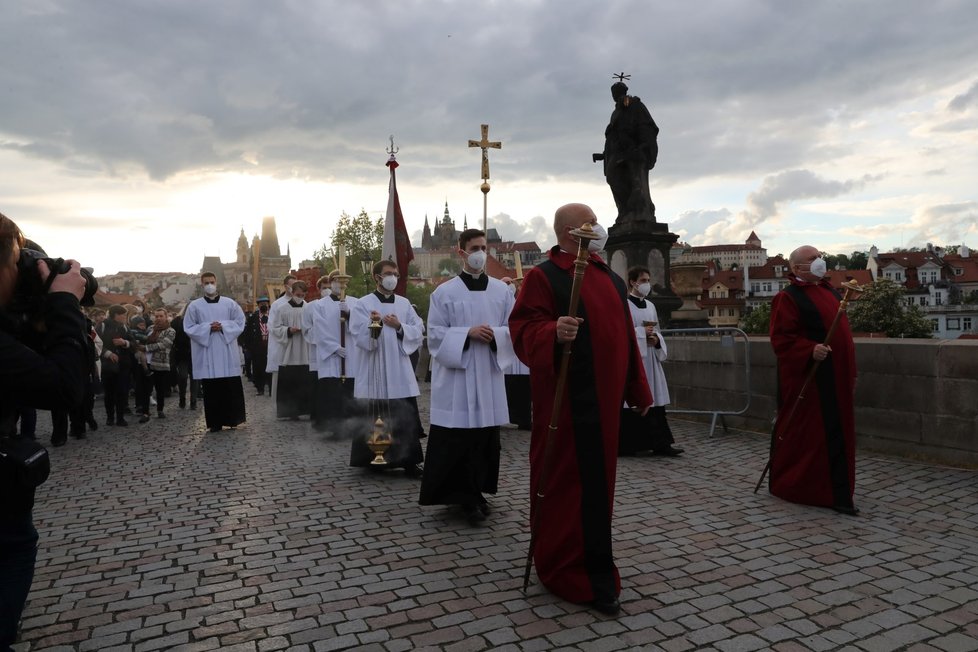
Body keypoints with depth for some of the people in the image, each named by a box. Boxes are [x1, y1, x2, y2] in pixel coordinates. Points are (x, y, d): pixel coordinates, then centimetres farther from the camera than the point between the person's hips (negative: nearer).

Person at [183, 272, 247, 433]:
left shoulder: (230, 303, 7)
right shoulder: (194, 306, 6)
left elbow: (240, 322, 4)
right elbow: (189, 327, 2)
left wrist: (223, 326, -11)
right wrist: (208, 328, -12)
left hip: (227, 354, 1)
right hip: (207, 355, 0)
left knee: (231, 388, 0)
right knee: (211, 390, 1)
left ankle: (231, 419, 12)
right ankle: (215, 422, 7)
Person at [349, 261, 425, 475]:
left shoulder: (404, 304, 10)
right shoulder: (363, 304, -1)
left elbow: (419, 331, 5)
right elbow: (359, 336, -11)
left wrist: (399, 327, -12)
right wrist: (372, 324, -29)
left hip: (400, 371, 3)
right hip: (374, 372, -3)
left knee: (406, 418, 2)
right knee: (373, 418, 4)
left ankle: (408, 460, 11)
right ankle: (372, 459, 18)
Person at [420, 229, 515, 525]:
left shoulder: (502, 291, 7)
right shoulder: (444, 292, 0)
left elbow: (514, 328, 7)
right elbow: (435, 334, -3)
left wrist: (495, 334, -14)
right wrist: (468, 333, -16)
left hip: (489, 374, 3)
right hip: (456, 376, -3)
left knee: (486, 435, 7)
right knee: (458, 437, -4)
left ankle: (476, 492, 22)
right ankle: (464, 495, 8)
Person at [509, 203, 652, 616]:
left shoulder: (611, 279, 15)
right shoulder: (544, 276, -8)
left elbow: (626, 338, 18)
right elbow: (523, 330, -18)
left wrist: (639, 389, 19)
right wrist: (553, 332, -39)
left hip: (604, 397, 8)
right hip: (566, 399, -8)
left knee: (598, 478, 16)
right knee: (570, 481, -2)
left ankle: (590, 568, 34)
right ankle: (578, 575, 9)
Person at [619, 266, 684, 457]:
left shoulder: (650, 306, 15)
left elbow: (657, 332, 19)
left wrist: (656, 339, -3)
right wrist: (642, 332, -16)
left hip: (650, 361, 7)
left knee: (655, 400, 6)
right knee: (631, 402, -2)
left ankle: (660, 443, 11)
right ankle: (625, 445, 9)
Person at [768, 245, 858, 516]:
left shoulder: (828, 292, 16)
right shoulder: (788, 298, -10)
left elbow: (841, 332, 21)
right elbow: (781, 339, -17)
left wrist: (850, 372, 18)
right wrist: (810, 351, -31)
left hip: (835, 379, 8)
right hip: (807, 379, -8)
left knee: (836, 434, 12)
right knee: (806, 434, -2)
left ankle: (838, 493, 22)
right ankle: (788, 484, 12)